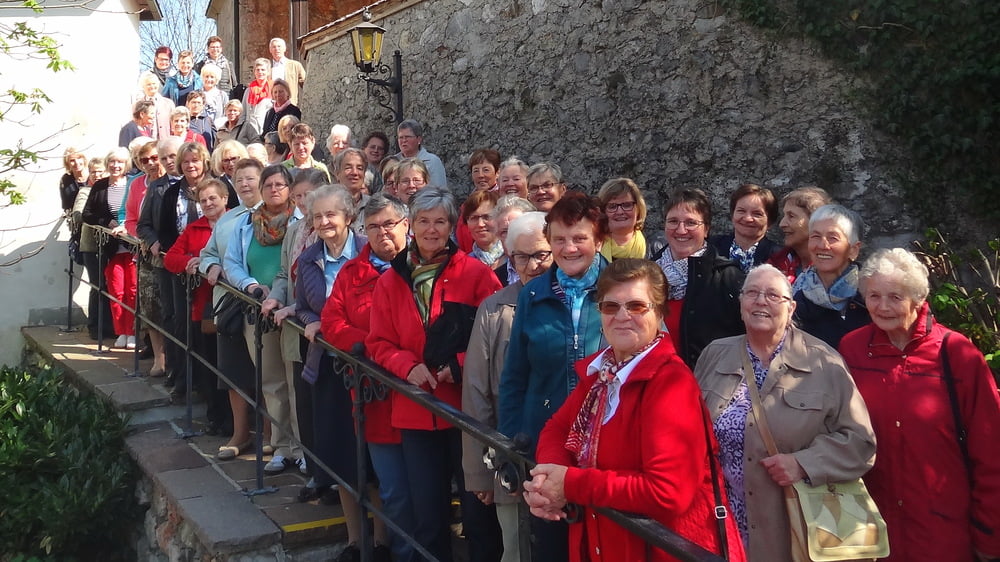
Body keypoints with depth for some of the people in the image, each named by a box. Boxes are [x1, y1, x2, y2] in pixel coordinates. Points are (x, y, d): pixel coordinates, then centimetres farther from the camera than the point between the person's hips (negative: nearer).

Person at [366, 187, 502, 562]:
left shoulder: (476, 274, -4)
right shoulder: (390, 281, 7)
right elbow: (378, 344, 7)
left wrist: (460, 365, -17)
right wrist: (409, 366, -11)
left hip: (467, 407, -3)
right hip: (416, 411, 3)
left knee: (477, 507, 5)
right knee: (428, 515, 13)